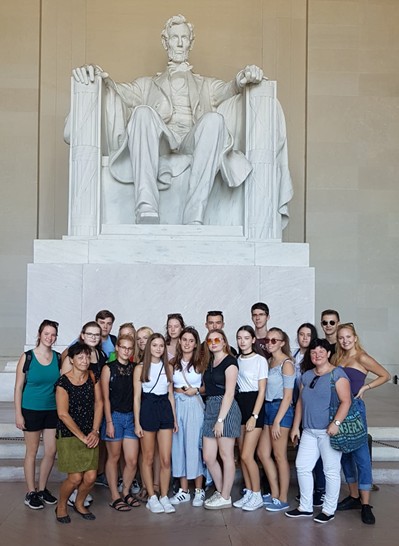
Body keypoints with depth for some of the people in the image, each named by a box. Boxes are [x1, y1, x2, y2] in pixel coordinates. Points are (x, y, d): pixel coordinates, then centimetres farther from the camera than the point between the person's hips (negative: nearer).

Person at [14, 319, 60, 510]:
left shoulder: (59, 358, 1)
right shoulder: (27, 357, -8)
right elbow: (18, 387, -5)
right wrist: (18, 414, -8)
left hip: (53, 410, 4)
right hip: (31, 410, -3)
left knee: (51, 451, 7)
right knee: (32, 452, 6)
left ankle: (42, 489, 26)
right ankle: (31, 493, 18)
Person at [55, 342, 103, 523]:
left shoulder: (93, 377, 3)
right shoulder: (63, 382, -12)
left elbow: (99, 404, 4)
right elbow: (63, 414, -13)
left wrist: (95, 432, -5)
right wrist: (82, 436, -11)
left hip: (90, 435, 4)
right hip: (69, 435, -4)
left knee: (90, 477, -2)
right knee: (75, 478, -8)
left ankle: (79, 504, 27)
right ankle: (61, 506, 20)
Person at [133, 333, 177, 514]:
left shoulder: (168, 367, 9)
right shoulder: (140, 368, -2)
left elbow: (170, 395, 13)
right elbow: (137, 397, -3)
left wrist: (174, 419, 11)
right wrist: (137, 423, -7)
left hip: (165, 410, 3)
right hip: (147, 410, -3)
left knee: (166, 459, 1)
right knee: (148, 458, 6)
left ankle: (164, 497, 13)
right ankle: (152, 498, 16)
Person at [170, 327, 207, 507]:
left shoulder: (201, 363, 0)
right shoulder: (173, 362, 8)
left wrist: (196, 390, -12)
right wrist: (178, 390, -3)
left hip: (194, 406, -3)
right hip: (176, 405, 3)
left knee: (194, 446, -2)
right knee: (178, 446, 5)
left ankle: (199, 490, 10)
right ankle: (184, 490, 15)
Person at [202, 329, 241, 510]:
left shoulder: (229, 362, -8)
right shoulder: (210, 362, 16)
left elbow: (229, 393, -14)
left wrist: (220, 420, -17)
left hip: (226, 409, -8)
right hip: (210, 407, 8)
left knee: (226, 456, 2)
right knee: (208, 457, 7)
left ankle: (225, 498, 12)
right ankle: (220, 491, 23)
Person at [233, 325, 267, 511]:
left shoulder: (260, 360, -6)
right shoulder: (236, 360, 10)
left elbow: (262, 391, -9)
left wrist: (254, 416, -14)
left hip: (254, 406, -6)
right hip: (239, 406, 6)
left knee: (247, 455, -9)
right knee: (242, 455, 8)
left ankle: (257, 496, 4)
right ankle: (248, 492, 19)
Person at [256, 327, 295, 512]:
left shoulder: (286, 363, -11)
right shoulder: (269, 361, 12)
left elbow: (288, 396, -14)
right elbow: (267, 389, 11)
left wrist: (277, 421, -17)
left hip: (280, 409, -8)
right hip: (268, 407, 8)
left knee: (280, 456, 0)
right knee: (263, 453, 11)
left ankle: (283, 499, 12)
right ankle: (274, 493, 23)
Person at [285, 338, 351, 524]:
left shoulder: (337, 374, -6)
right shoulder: (306, 376, 14)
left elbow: (346, 401, -13)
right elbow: (300, 402, 17)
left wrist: (336, 423, -23)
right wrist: (296, 426, 14)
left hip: (329, 432, -7)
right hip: (309, 431, 7)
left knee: (331, 470, 0)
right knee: (302, 466, 7)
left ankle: (329, 510, 13)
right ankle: (305, 507, 19)